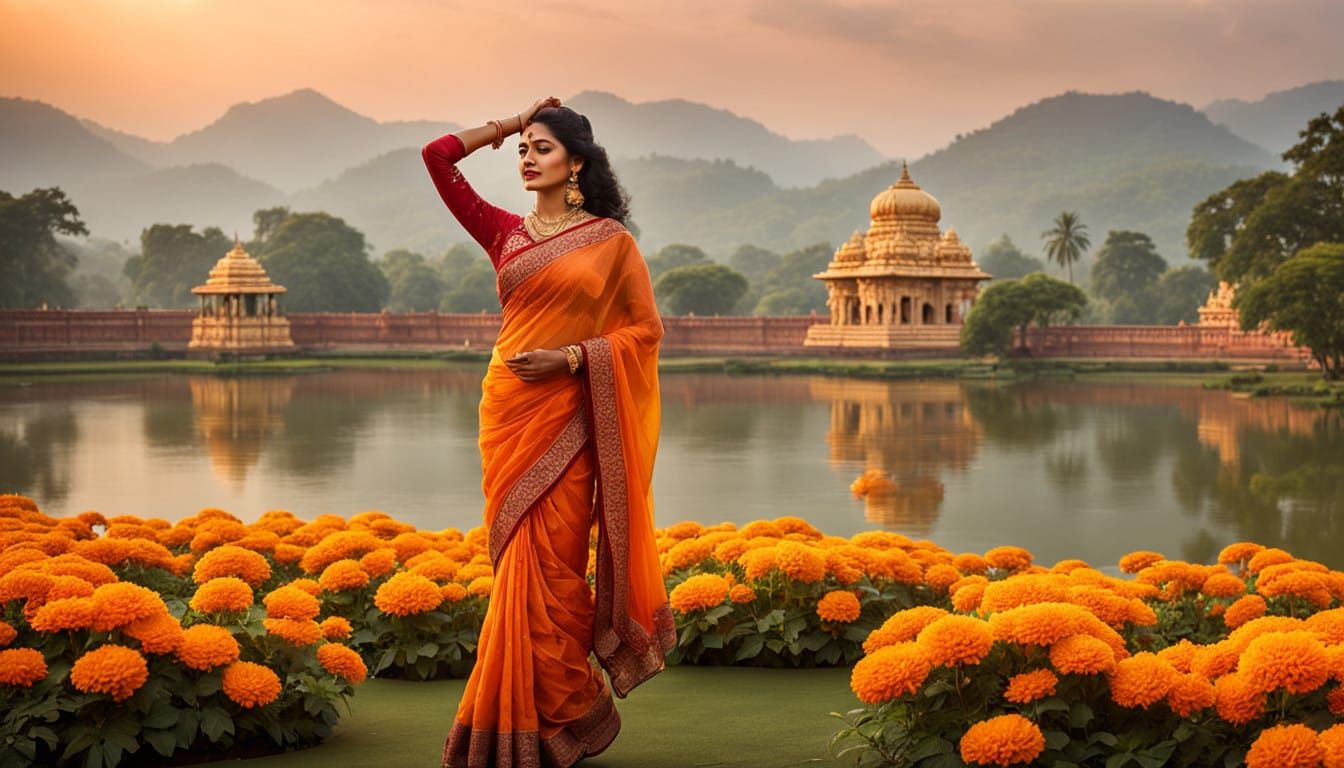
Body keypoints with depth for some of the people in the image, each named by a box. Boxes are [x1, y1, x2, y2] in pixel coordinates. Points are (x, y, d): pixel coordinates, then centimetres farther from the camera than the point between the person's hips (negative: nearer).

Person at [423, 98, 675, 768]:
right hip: (509, 406, 3)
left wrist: (572, 356, -11)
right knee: (521, 562, 3)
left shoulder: (610, 239, 2)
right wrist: (509, 125, 11)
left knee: (550, 562, -4)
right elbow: (438, 155, 7)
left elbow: (644, 329, 1)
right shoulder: (504, 233, 9)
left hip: (569, 415, -3)